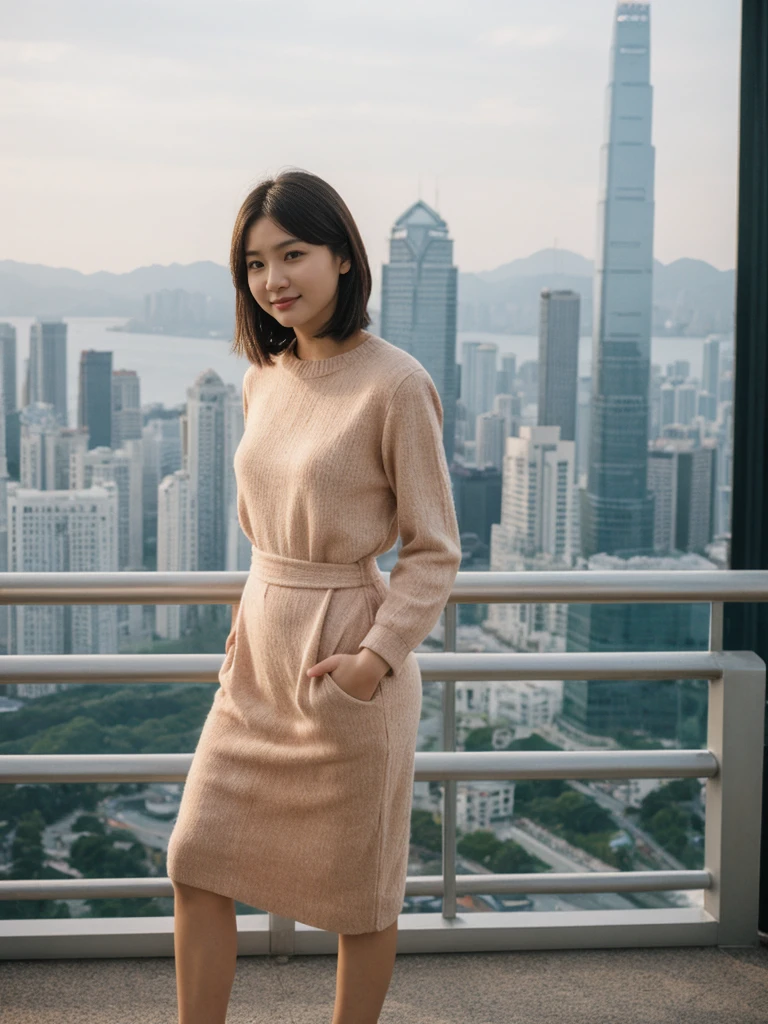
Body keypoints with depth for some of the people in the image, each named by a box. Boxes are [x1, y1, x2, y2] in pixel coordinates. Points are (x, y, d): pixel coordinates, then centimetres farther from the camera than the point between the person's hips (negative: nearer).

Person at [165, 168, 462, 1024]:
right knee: (196, 864, 9)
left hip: (347, 666, -7)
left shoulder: (396, 384, -15)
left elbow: (434, 552, -11)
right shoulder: (263, 378, 6)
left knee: (357, 890, 10)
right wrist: (255, 610, 11)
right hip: (258, 659, 7)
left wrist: (379, 654, -21)